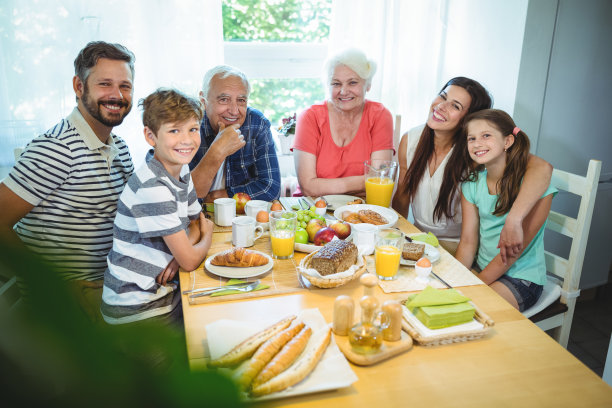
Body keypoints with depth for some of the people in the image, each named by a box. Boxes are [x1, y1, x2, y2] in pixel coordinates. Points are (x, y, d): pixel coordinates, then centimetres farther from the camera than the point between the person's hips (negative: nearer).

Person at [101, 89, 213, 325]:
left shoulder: (181, 171, 1)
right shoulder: (152, 188, -25)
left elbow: (196, 222, 11)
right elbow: (190, 262, -22)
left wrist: (178, 255, -10)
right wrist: (207, 237, 0)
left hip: (159, 292, 7)